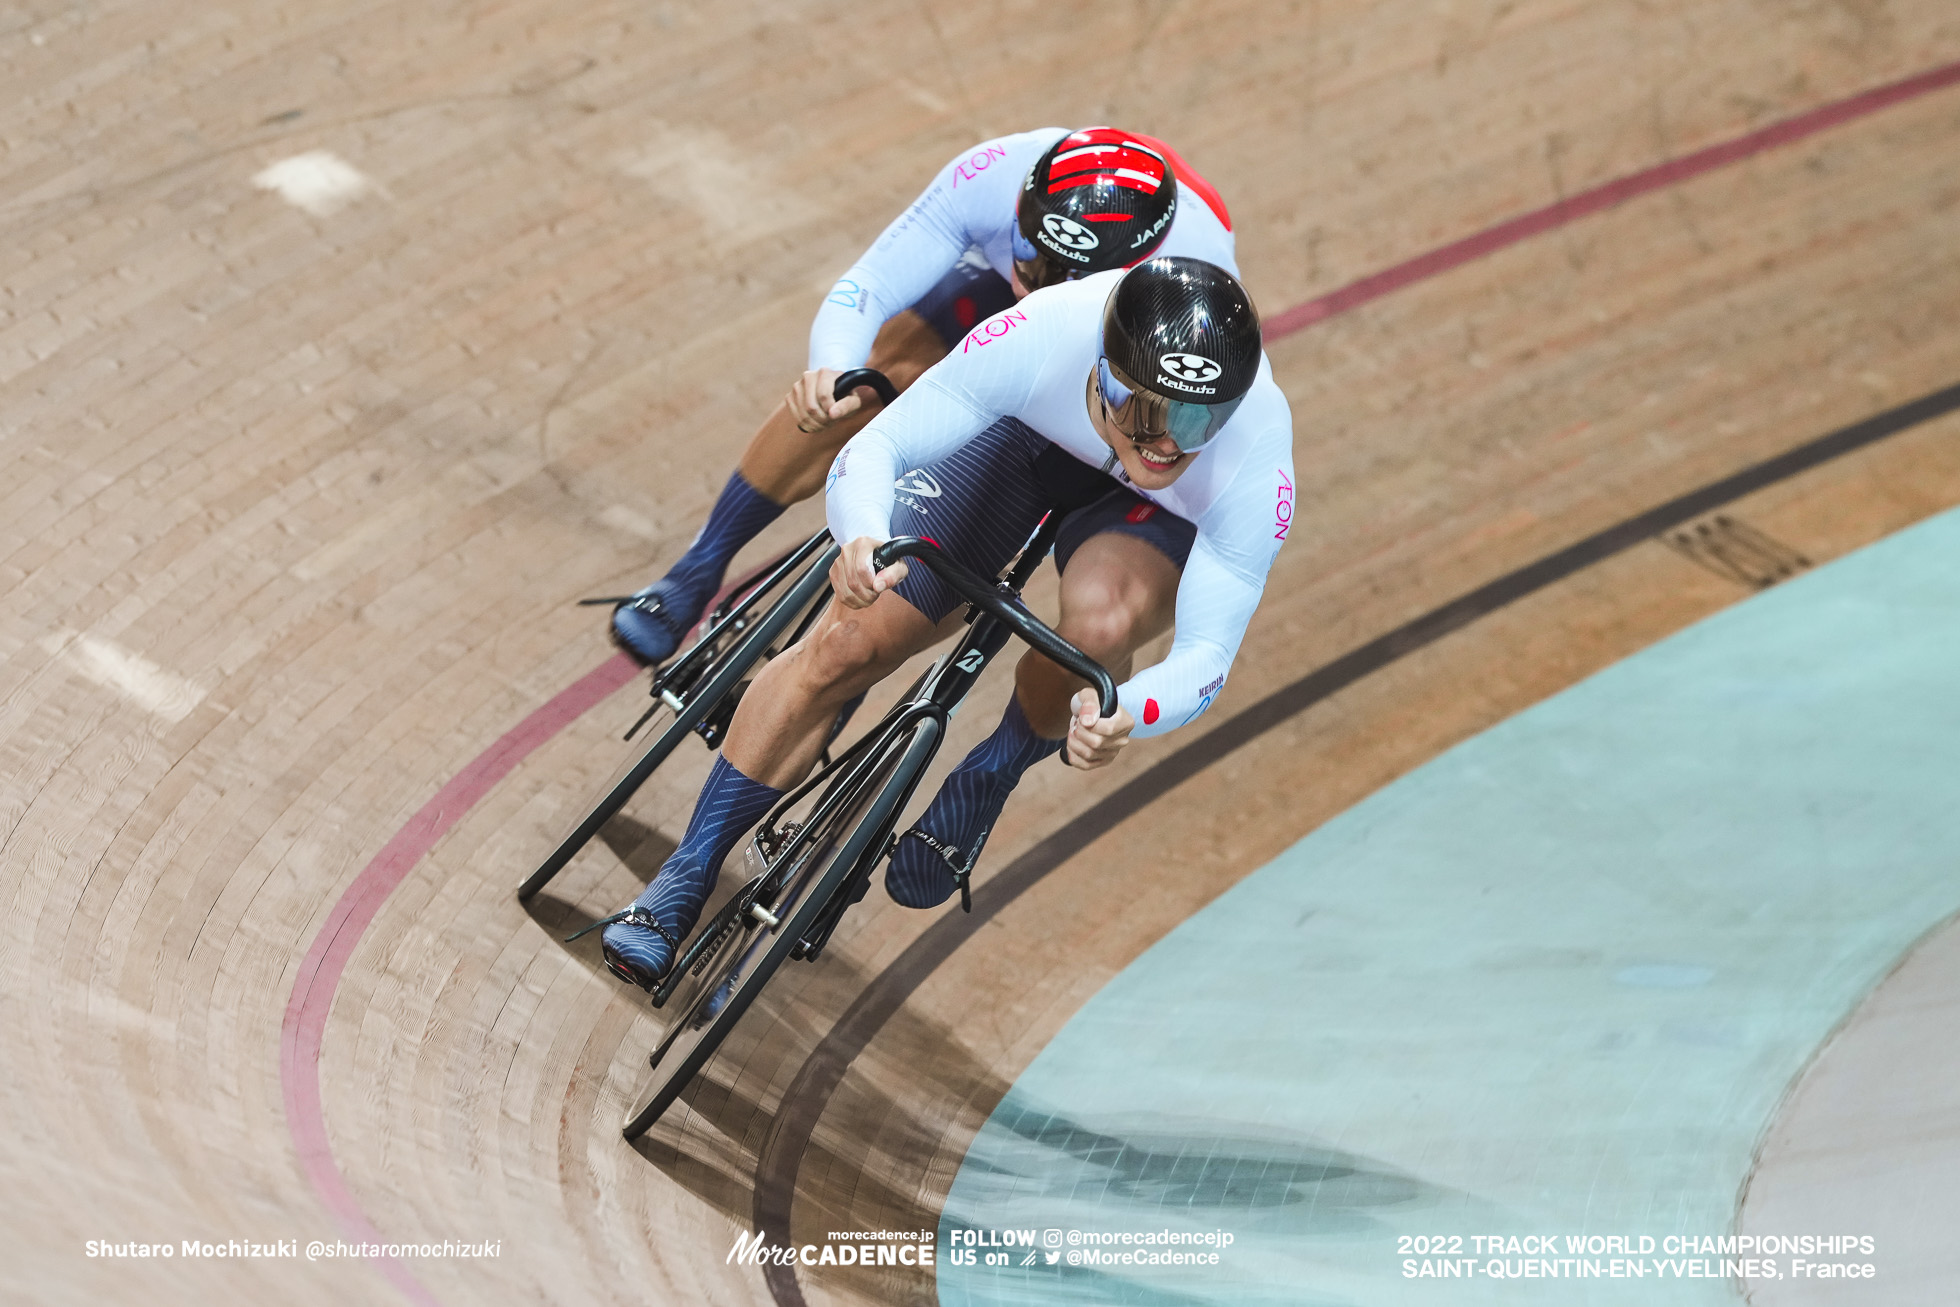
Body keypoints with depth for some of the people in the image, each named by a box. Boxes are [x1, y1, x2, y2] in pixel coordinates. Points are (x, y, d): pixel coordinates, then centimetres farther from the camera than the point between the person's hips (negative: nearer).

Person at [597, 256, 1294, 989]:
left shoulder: (1257, 462, -40)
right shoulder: (1044, 334, -40)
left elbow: (1208, 654, -36)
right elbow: (875, 446, -31)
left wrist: (1122, 717, -58)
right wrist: (861, 536, -53)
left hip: (1162, 516, -1)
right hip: (1028, 433, 1)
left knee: (1101, 619, -35)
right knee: (848, 643, -11)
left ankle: (987, 781, -2)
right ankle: (686, 877, 7)